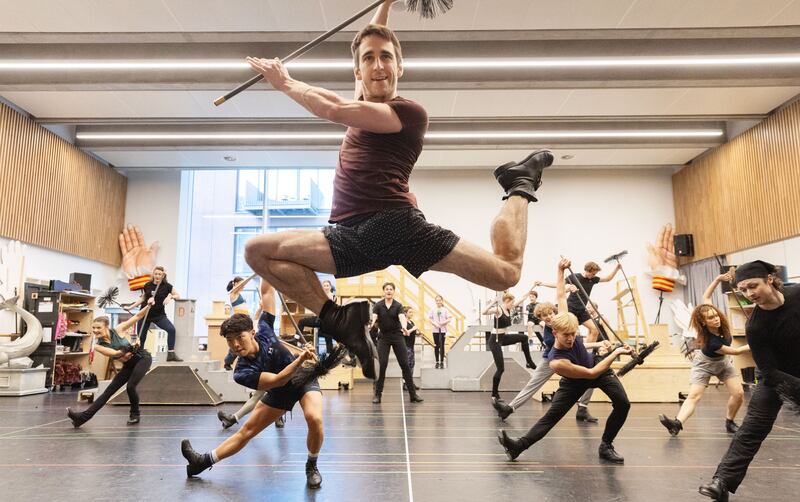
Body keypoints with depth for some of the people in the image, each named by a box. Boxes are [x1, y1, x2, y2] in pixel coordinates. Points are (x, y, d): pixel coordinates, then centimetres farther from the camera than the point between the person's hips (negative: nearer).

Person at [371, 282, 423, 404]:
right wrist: (371, 325, -41)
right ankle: (377, 394, 5)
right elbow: (374, 318, -18)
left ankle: (413, 394, 8)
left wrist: (404, 327, -42)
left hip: (397, 337, 0)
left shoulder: (398, 305, -3)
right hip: (383, 337, 0)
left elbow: (402, 317, -20)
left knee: (405, 364, 0)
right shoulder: (378, 306, -1)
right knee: (382, 365, -8)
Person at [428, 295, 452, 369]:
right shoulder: (433, 310, 4)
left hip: (443, 330, -1)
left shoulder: (445, 310, 2)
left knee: (442, 346, 0)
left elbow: (449, 319, -1)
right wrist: (434, 324, -14)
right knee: (436, 346, 4)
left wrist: (443, 322, -16)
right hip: (435, 330, 1)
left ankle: (442, 362, 7)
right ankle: (437, 362, 12)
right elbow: (430, 319, 2)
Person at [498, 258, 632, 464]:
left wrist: (561, 270, -18)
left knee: (623, 403, -11)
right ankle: (519, 445, -9)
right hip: (575, 381, -5)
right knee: (552, 415, -12)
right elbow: (591, 374, -33)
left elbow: (561, 296, -14)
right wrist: (616, 352, -30)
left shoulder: (566, 322, -28)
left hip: (597, 364, 5)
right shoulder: (556, 362, -39)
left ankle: (606, 446, 6)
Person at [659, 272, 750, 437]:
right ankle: (677, 423, -33)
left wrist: (719, 279, -29)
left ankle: (729, 422, 15)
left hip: (723, 362, 6)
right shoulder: (711, 342, -37)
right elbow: (735, 351, -22)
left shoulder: (721, 324, -22)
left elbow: (706, 297, -18)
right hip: (704, 364, -6)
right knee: (694, 395, -21)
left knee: (739, 394, -6)